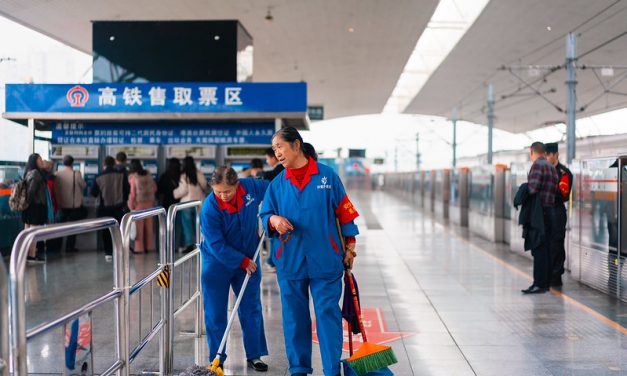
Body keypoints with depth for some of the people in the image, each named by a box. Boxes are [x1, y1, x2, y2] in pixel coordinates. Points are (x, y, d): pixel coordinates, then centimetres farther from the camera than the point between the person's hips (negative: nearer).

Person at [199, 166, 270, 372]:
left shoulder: (250, 187, -16)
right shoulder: (209, 209, -25)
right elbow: (217, 246, -22)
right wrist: (243, 261, -18)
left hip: (248, 260, 3)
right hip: (217, 264, -3)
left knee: (251, 309, 10)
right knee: (215, 314, 3)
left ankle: (254, 355, 21)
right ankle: (217, 359, 15)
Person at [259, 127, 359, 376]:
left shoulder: (327, 176, -2)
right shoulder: (277, 183, 6)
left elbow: (344, 211, 3)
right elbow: (265, 215, 9)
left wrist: (350, 247, 4)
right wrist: (273, 220, -15)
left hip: (325, 259, -3)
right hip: (289, 260, 3)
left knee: (328, 313, 0)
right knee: (294, 315, 10)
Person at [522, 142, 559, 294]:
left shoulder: (538, 165, -10)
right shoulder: (552, 168, 18)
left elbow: (533, 188, -20)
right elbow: (555, 190, 15)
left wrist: (525, 187, -1)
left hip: (540, 212, -9)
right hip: (550, 211, 9)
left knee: (539, 249, -8)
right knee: (546, 249, 12)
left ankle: (539, 284, -8)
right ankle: (546, 282, 16)